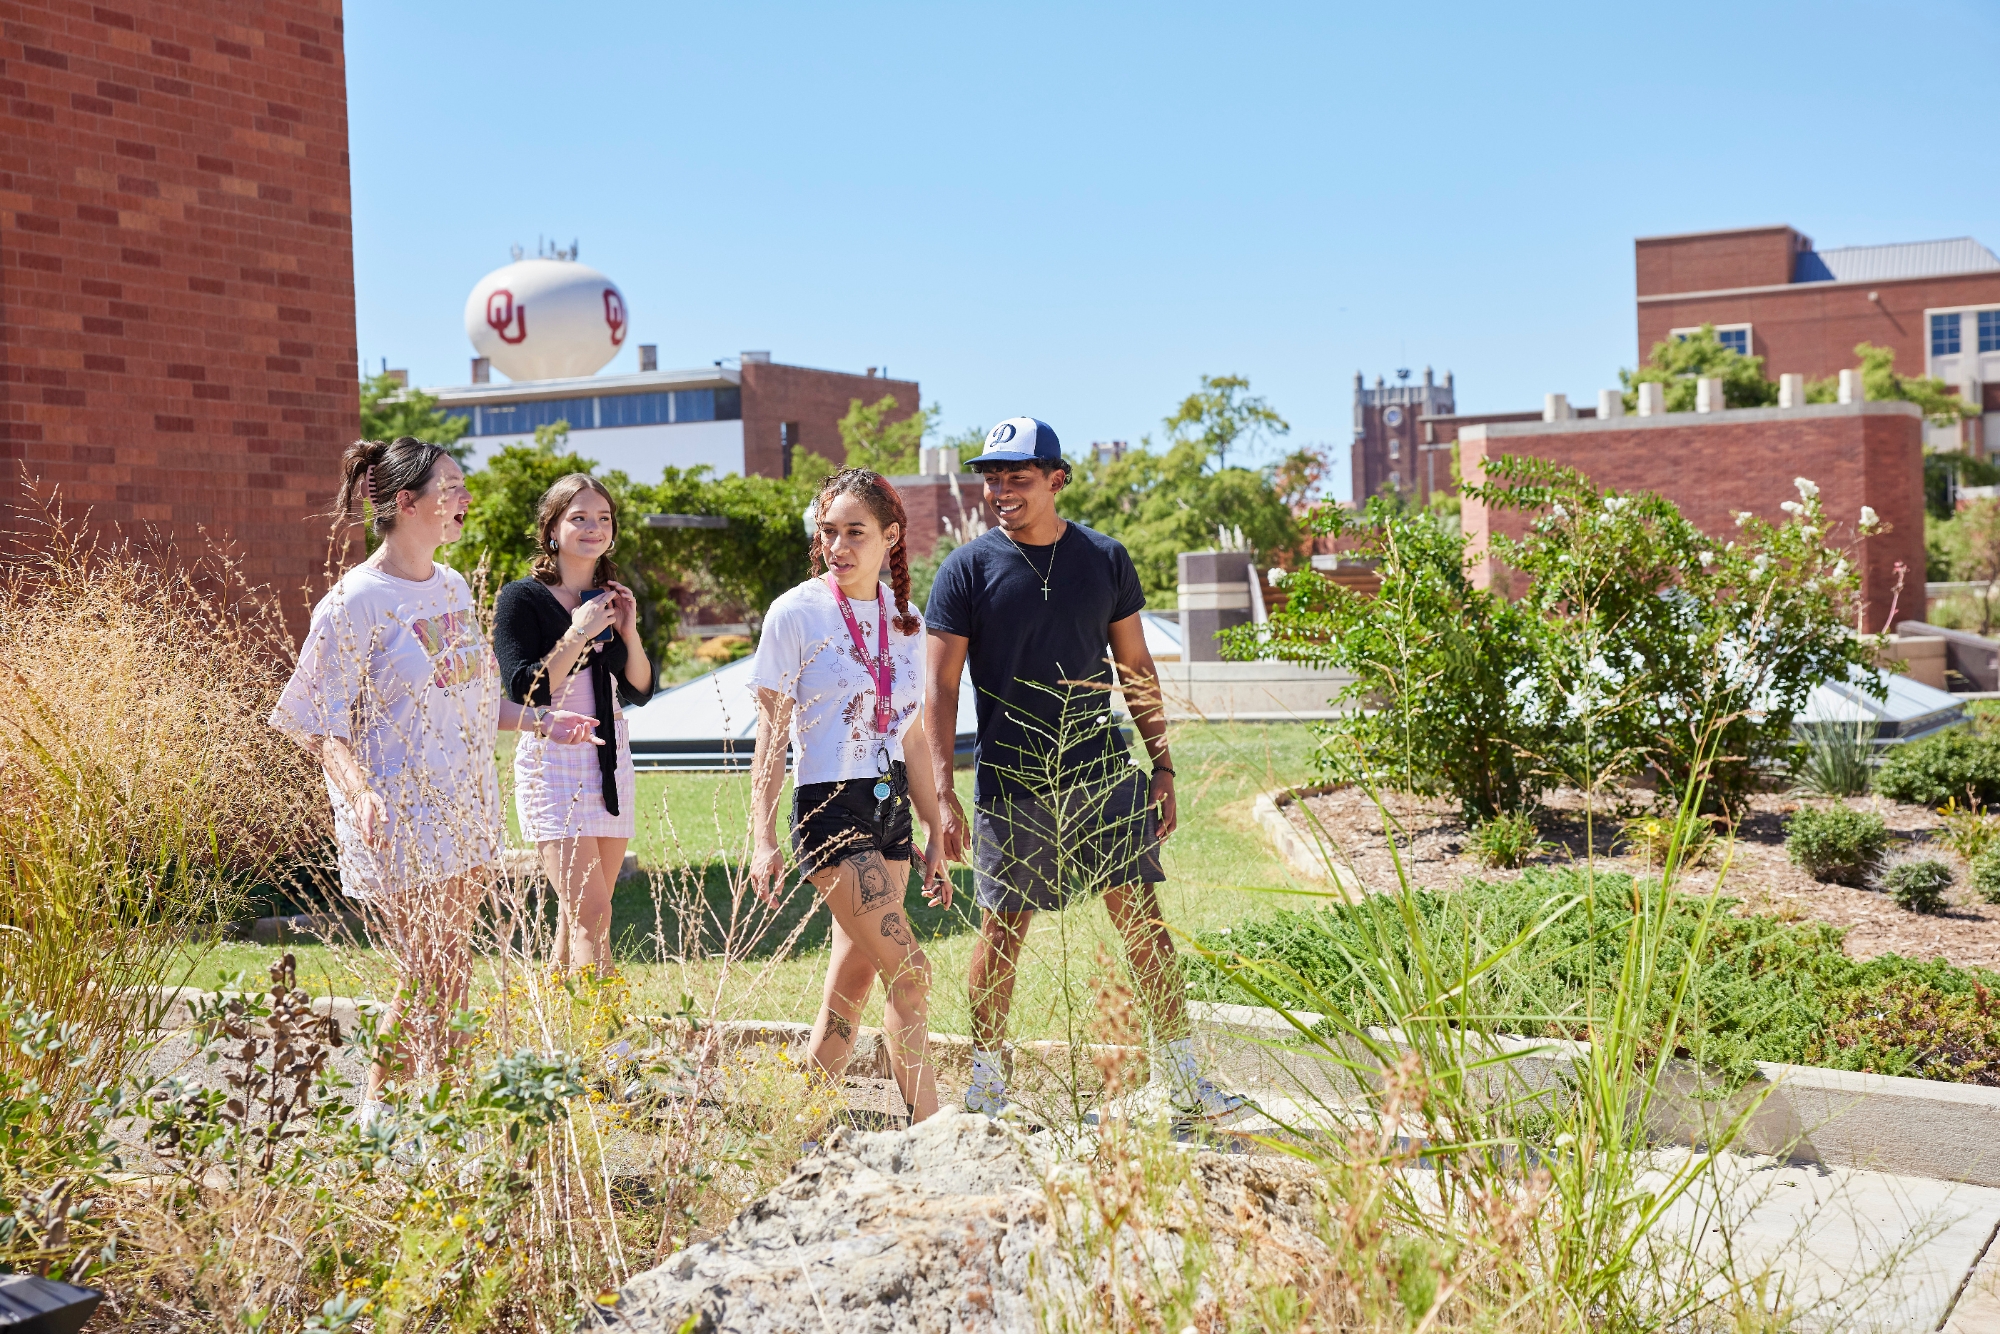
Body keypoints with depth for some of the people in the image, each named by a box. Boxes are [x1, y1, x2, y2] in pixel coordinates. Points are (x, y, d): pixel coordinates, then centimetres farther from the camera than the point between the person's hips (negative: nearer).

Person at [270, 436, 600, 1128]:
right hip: (400, 818, -7)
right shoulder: (356, 602, -12)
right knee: (432, 978, -5)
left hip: (464, 807, 7)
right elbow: (323, 726, -12)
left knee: (447, 975, 9)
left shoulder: (452, 587, 11)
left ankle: (380, 1102, 24)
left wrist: (541, 722, 14)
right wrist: (361, 793, -27)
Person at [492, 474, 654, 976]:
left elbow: (639, 692, 13)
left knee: (578, 914, 8)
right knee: (591, 915, -15)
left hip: (610, 761, 6)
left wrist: (628, 630, -2)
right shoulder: (522, 598, -5)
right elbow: (524, 693, -14)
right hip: (552, 762, -6)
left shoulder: (611, 598, 13)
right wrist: (577, 635, -16)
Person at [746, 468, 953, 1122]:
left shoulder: (905, 620, 9)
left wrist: (934, 835, 14)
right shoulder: (796, 613, -7)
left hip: (892, 811, 6)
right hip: (830, 810, -6)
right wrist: (763, 842, -12)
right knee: (909, 972, -12)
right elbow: (769, 738, -7)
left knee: (853, 981, 8)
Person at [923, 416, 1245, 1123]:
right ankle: (986, 1079, 21)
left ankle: (1183, 1076, 11)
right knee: (1002, 931, 5)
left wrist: (1163, 771, 8)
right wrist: (944, 797, -11)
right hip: (1010, 786, -2)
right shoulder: (967, 569, -3)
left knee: (1143, 920, 2)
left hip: (1105, 774, 2)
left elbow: (1136, 669, 12)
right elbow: (939, 688, -4)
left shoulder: (1105, 559, 5)